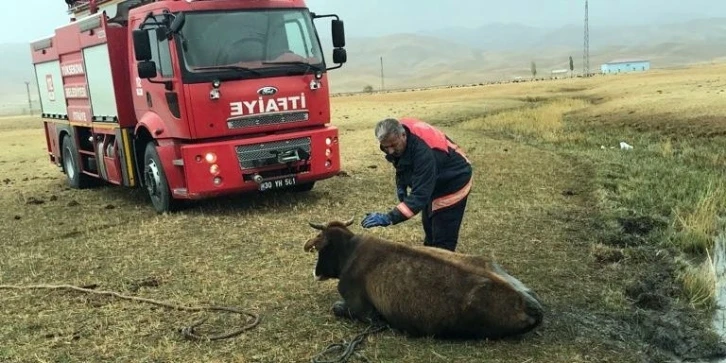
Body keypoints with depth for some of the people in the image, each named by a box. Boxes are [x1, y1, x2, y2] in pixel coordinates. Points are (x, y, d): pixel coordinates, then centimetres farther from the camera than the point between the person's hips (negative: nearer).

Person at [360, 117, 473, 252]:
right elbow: (403, 164, 6)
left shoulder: (423, 151, -42)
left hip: (453, 183, -8)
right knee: (429, 227, 22)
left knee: (443, 239, -8)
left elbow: (420, 195, -45)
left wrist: (389, 218, -51)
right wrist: (401, 187, -9)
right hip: (432, 181, 9)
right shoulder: (394, 139, -16)